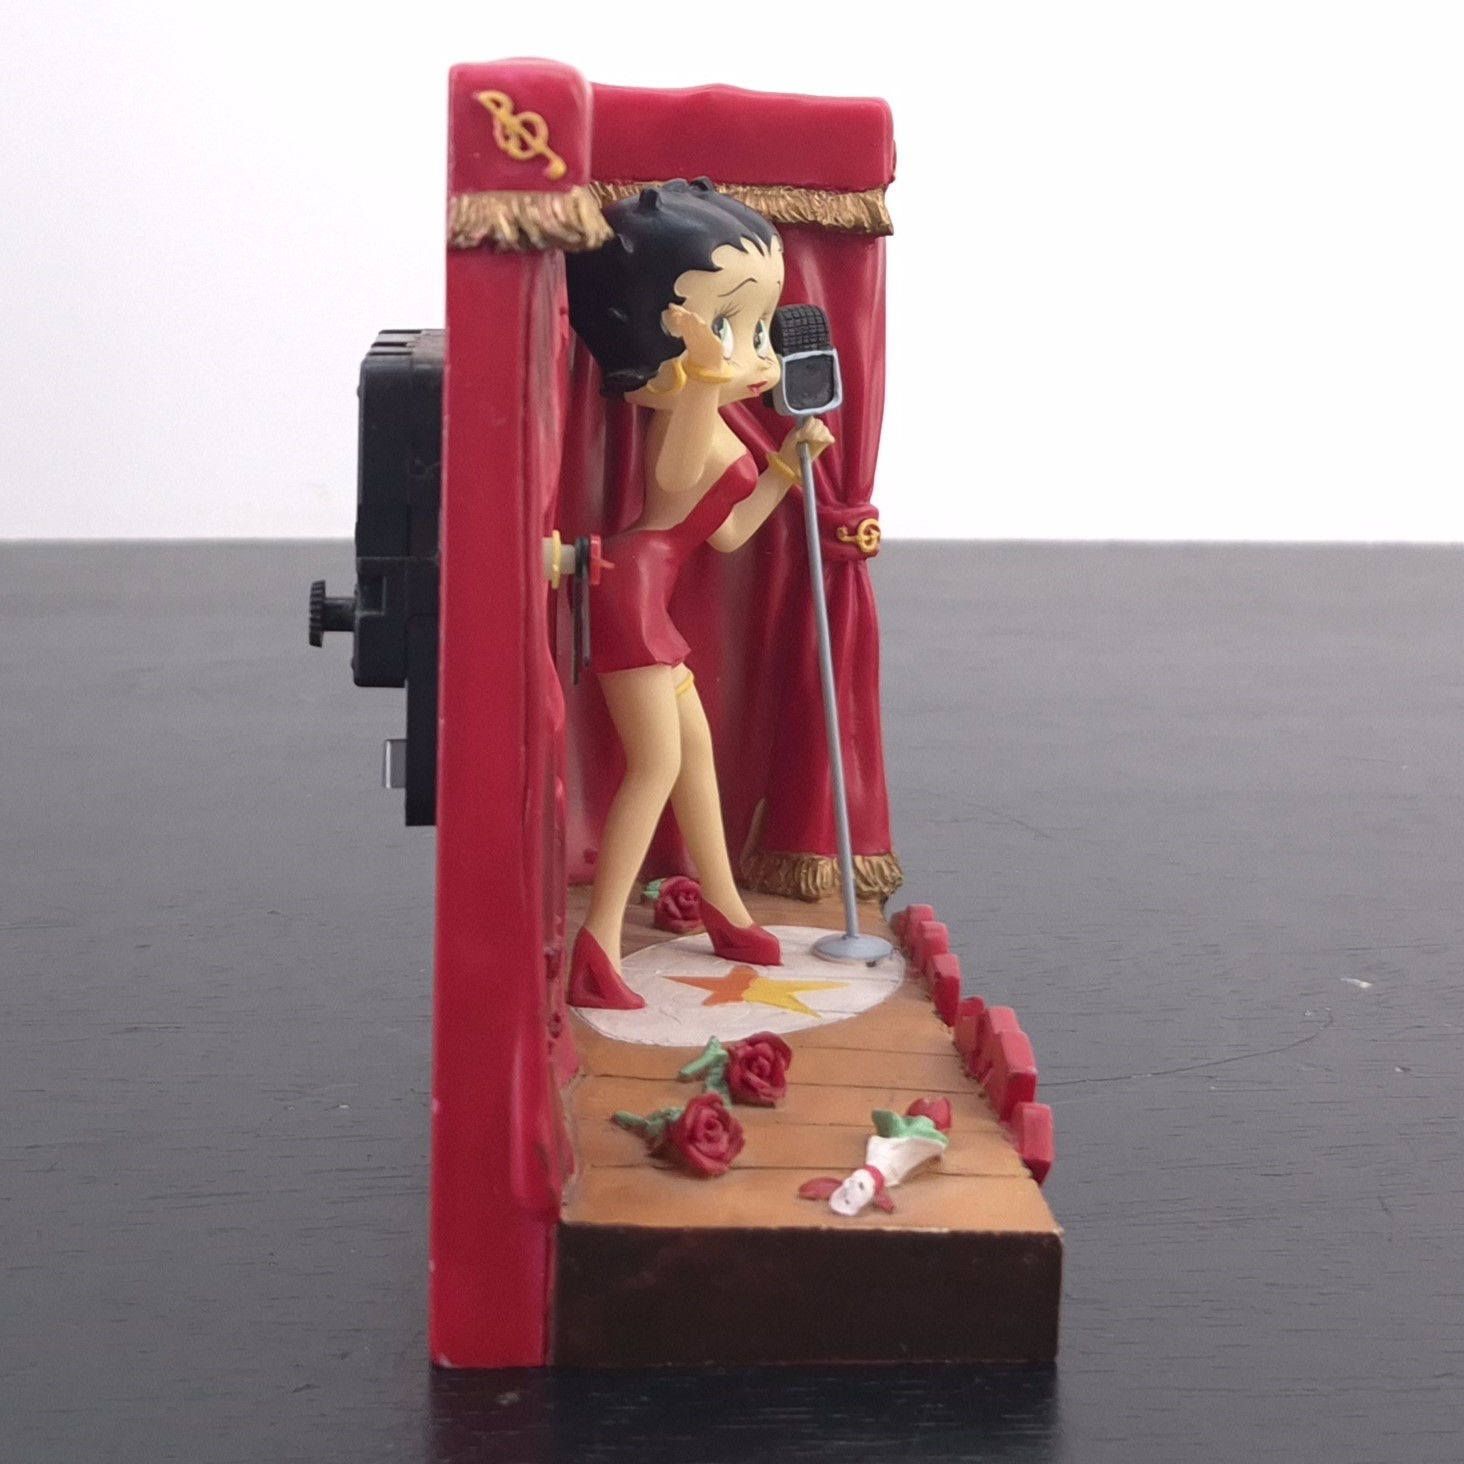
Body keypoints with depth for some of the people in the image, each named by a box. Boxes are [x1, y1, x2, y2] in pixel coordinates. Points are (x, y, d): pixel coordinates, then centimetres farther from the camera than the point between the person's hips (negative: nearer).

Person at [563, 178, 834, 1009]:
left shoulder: (714, 429, 17)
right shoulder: (686, 412, -14)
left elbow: (726, 531, 22)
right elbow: (675, 475, -37)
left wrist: (791, 464, 25)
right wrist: (704, 377, -48)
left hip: (650, 603, 11)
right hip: (629, 592, -11)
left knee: (695, 746, 19)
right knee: (657, 762, -10)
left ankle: (725, 910, 34)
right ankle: (599, 944, -10)